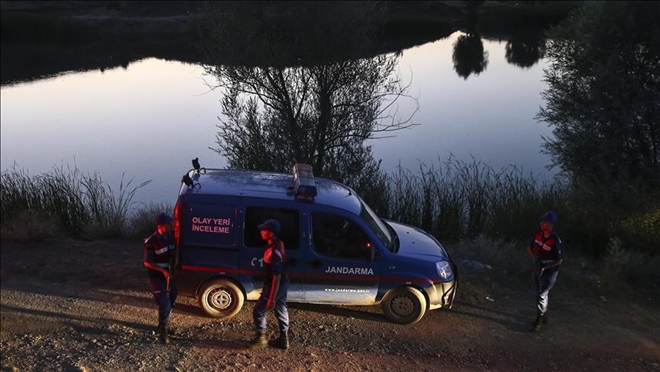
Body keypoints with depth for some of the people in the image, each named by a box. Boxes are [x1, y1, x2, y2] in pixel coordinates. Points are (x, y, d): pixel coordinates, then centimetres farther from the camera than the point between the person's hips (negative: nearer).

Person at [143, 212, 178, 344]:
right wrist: (163, 270, -24)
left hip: (168, 275, 7)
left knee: (171, 302, 16)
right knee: (165, 305, -11)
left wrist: (170, 269, -6)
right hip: (156, 277, -7)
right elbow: (147, 263, -17)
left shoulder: (170, 237, -1)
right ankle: (163, 330, 8)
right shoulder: (151, 242, -20)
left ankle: (163, 325, 36)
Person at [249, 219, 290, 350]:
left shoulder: (274, 252, -29)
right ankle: (284, 340, 27)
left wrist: (271, 299, -25)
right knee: (281, 311, 17)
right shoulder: (278, 245, 2)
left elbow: (277, 276, -29)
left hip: (276, 286, -9)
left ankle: (261, 339, 19)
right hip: (283, 284, 9)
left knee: (258, 311, 7)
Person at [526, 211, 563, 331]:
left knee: (541, 295, -4)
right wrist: (535, 256, -11)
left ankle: (539, 319, 11)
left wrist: (544, 267, -25)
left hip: (549, 272, -7)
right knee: (542, 293, 20)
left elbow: (559, 261, -20)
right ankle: (544, 317, 38)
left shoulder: (555, 241, -26)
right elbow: (529, 248, 7)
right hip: (539, 269, 7)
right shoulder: (538, 234, -7)